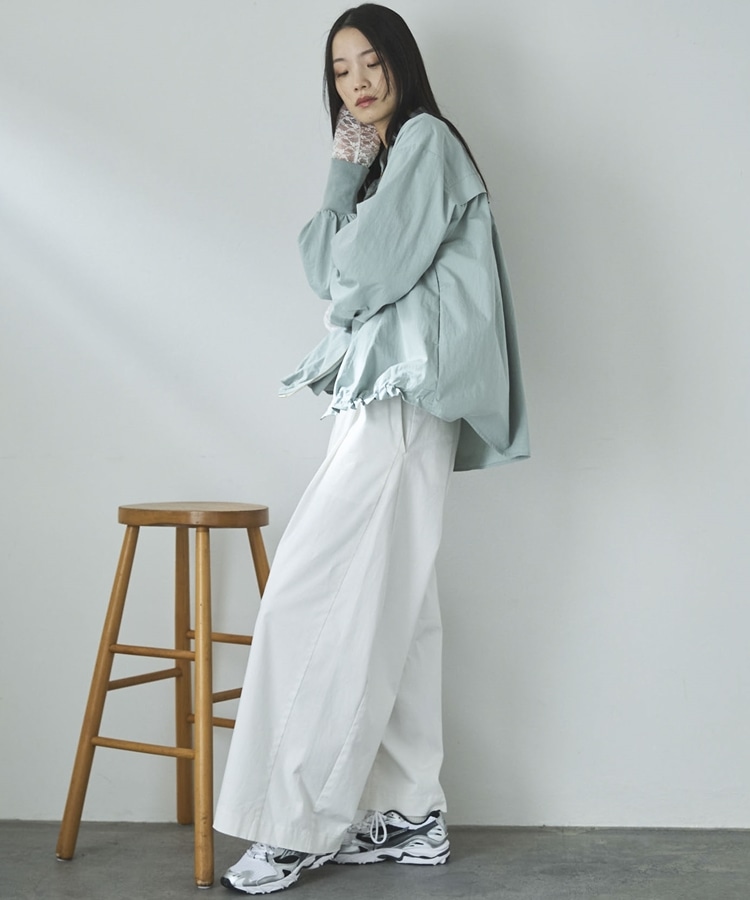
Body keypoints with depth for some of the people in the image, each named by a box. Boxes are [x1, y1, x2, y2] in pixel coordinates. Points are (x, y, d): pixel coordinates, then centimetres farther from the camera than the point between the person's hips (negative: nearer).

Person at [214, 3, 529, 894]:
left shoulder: (427, 142, -4)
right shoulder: (381, 159, 24)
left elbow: (372, 270, -14)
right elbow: (324, 271, 13)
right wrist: (342, 177, 4)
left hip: (402, 395, -10)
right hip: (377, 395, 10)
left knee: (311, 596, -12)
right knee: (387, 605, 7)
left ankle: (301, 825, -7)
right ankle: (409, 815, 11)